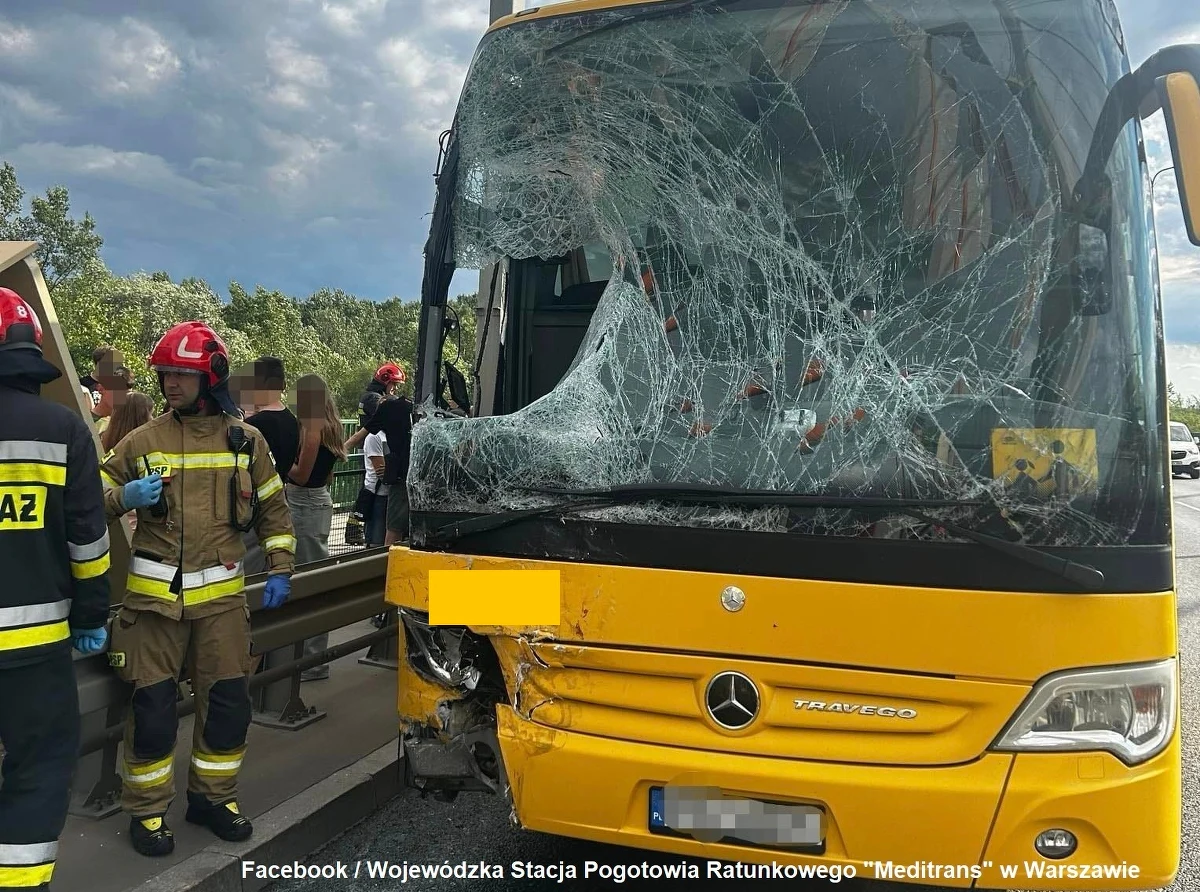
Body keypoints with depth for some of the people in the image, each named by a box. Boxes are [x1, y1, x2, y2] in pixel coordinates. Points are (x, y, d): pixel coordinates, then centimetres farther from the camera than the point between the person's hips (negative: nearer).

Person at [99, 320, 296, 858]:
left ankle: (213, 796, 25)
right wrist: (126, 496, -15)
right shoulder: (142, 441, 2)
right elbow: (95, 499, 6)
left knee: (229, 699, 5)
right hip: (154, 592, -1)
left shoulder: (246, 441, 4)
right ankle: (148, 808, 19)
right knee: (152, 703, 1)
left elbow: (273, 509, 12)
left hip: (221, 591, 1)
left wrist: (281, 570, 6)